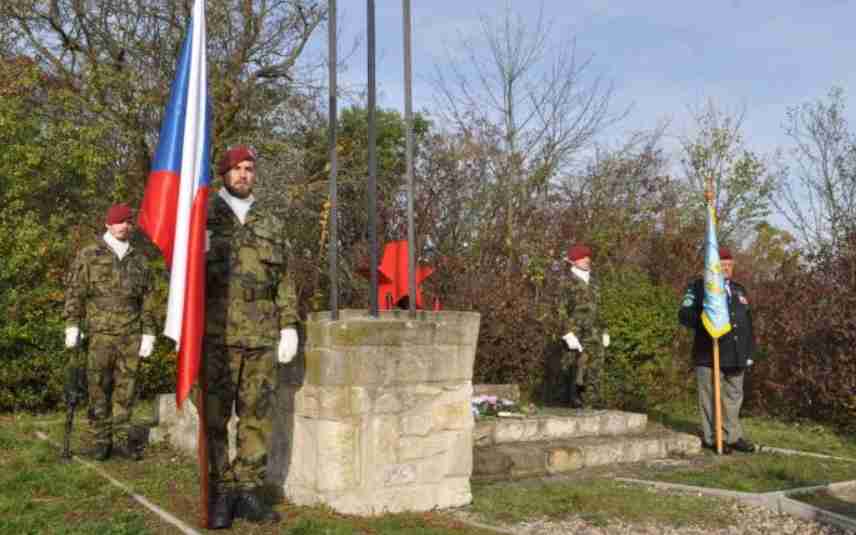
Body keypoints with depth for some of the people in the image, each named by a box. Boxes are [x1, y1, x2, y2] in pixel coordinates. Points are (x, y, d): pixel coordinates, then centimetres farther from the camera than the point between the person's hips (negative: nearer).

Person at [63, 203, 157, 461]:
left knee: (126, 387, 5)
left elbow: (147, 300, 12)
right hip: (100, 333, -2)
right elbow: (74, 292, 1)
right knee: (99, 388, 3)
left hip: (131, 335, 2)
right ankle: (102, 439, 12)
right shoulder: (89, 255, 4)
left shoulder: (139, 259, 11)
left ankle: (123, 436, 14)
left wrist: (148, 333, 6)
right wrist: (72, 326, -7)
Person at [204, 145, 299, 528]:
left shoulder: (271, 223, 15)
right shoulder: (203, 216, 7)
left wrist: (289, 325, 4)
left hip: (261, 335, 3)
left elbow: (284, 279, 13)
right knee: (215, 415, -2)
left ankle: (249, 492, 12)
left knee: (257, 414, 4)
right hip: (217, 333, -3)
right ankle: (220, 494, 6)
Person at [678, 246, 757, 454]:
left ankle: (733, 437, 19)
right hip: (709, 355, -6)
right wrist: (704, 320, -25)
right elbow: (684, 314, -9)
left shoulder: (739, 290, 19)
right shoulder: (698, 287, 0)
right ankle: (713, 438, 7)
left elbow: (748, 323, 22)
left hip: (736, 356, 6)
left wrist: (750, 351, 16)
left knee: (734, 397, 11)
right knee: (711, 398, -2)